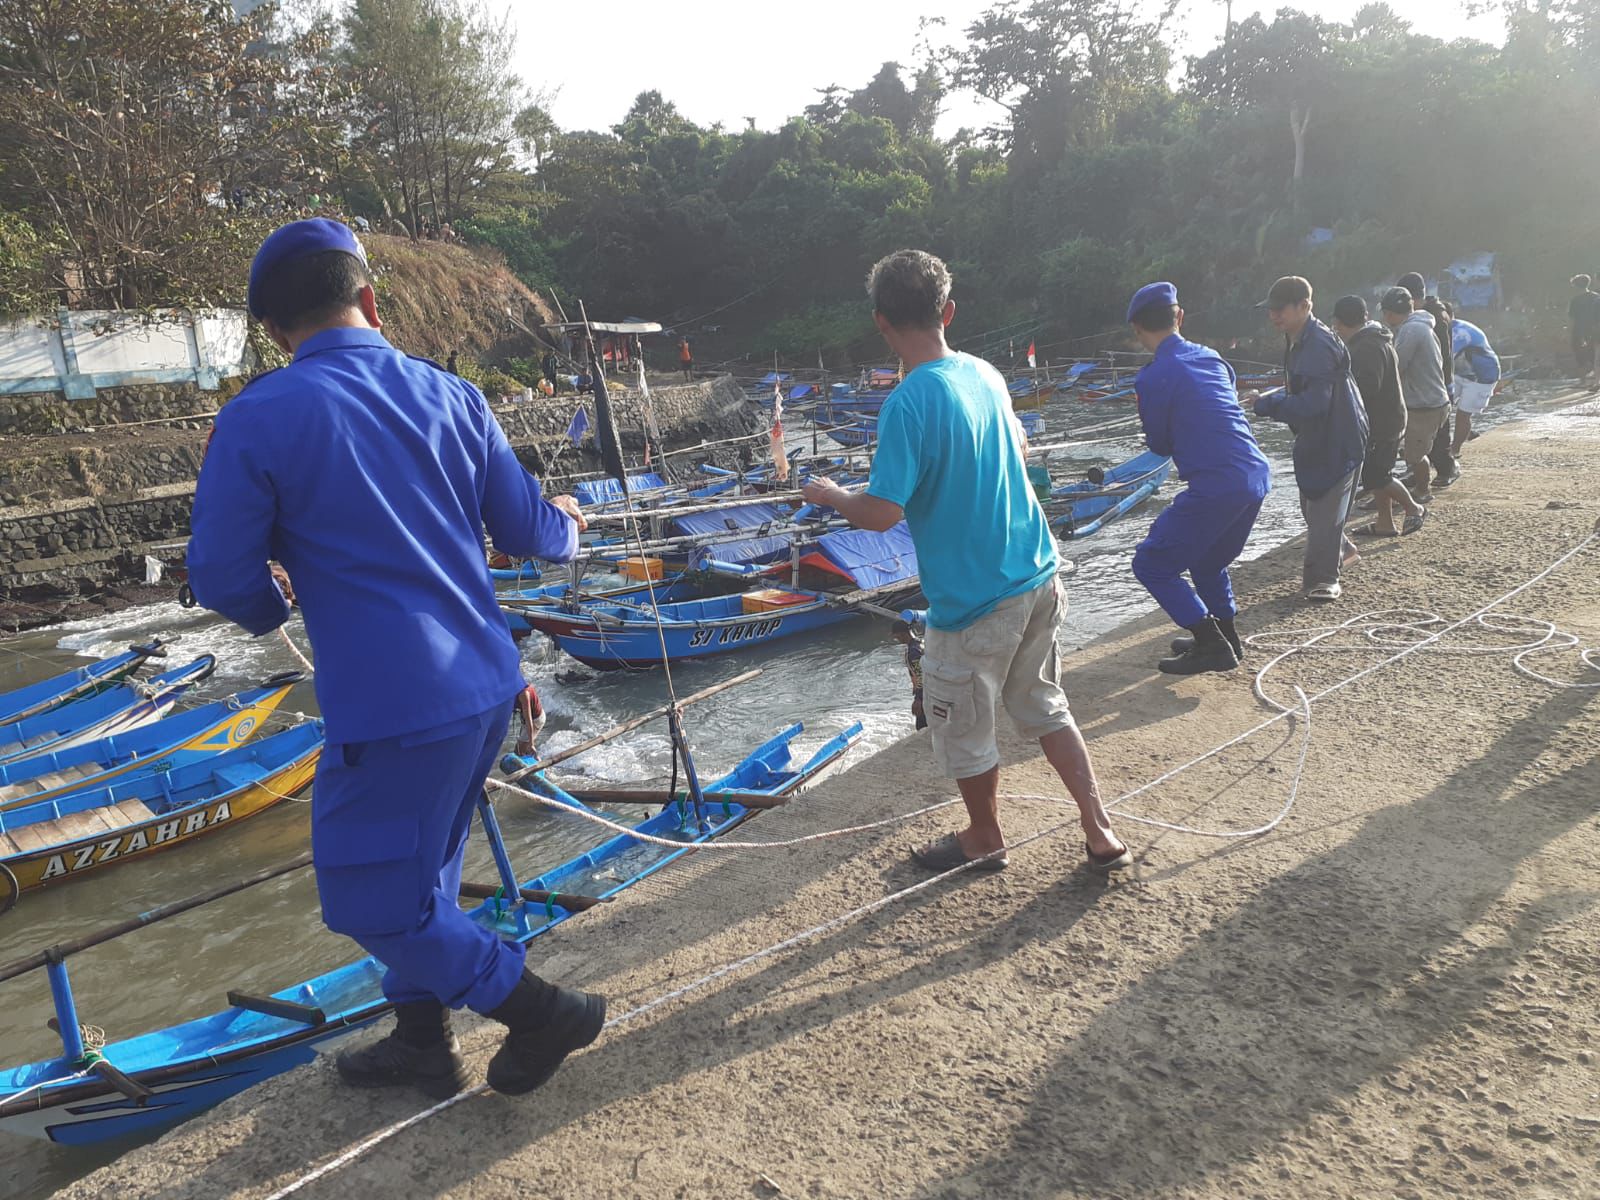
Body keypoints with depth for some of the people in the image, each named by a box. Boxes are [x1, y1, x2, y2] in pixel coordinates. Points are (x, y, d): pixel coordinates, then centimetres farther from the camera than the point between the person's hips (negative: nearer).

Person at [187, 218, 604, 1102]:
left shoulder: (258, 420, -11)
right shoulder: (448, 394, 3)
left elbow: (223, 580, -6)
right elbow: (528, 531, 8)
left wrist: (269, 609, 17)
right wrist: (569, 529, 31)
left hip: (390, 705, -7)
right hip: (485, 685, 7)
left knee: (370, 897, 12)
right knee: (418, 872, 23)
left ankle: (545, 1013, 16)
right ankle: (423, 1042, 38)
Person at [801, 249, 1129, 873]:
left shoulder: (907, 404, -21)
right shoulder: (986, 374, 3)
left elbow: (882, 512, -23)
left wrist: (829, 495, -5)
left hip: (974, 599, -8)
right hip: (1035, 575, 8)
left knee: (961, 727, 15)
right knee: (1044, 705, 23)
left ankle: (985, 839, 36)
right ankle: (1100, 833, 27)